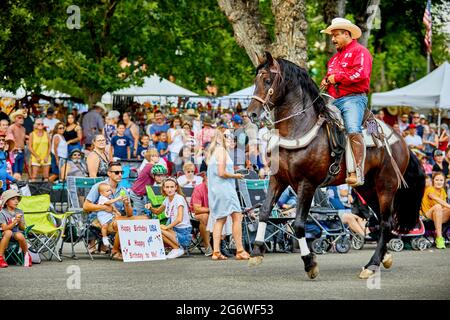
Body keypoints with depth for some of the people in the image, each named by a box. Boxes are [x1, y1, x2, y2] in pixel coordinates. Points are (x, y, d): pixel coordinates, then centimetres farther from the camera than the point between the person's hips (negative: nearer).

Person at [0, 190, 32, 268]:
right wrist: (14, 221, -24)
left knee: (19, 235, -35)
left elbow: (23, 228, 6)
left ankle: (26, 255, -10)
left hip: (16, 233, 2)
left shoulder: (19, 212, 7)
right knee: (8, 232, -38)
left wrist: (19, 221, -14)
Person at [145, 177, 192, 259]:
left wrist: (167, 227, -22)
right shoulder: (167, 199, 9)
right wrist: (150, 207, 3)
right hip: (175, 230, 8)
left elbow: (179, 219, -25)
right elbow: (158, 211, 24)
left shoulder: (179, 198, -15)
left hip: (184, 233, -8)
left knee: (160, 228, -23)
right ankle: (176, 247, 4)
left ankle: (178, 249, -7)